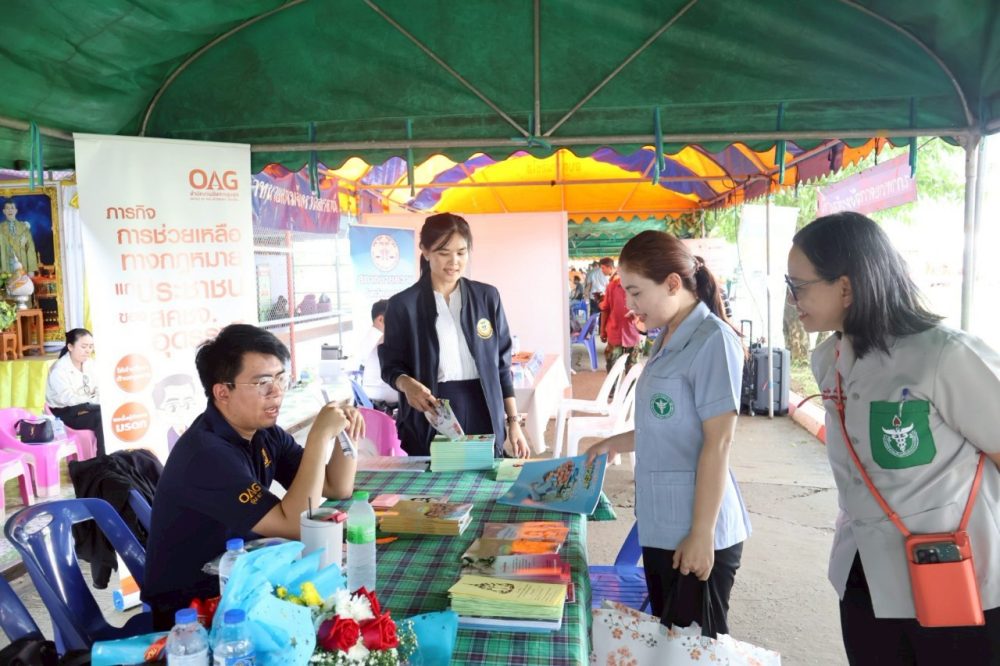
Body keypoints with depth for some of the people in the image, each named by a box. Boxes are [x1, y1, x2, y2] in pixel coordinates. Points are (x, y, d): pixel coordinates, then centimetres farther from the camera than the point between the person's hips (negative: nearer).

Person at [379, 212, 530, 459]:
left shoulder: (487, 297, 5)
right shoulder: (403, 304, -1)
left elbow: (501, 363, 8)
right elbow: (391, 365, 3)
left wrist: (513, 421, 5)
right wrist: (406, 383, -20)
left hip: (483, 415, 2)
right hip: (430, 422, -2)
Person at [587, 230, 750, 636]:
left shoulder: (711, 340, -15)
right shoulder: (667, 340, 10)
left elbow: (718, 442, -18)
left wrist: (702, 534, -18)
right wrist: (617, 443, 12)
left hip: (696, 530, -8)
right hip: (660, 526, 8)